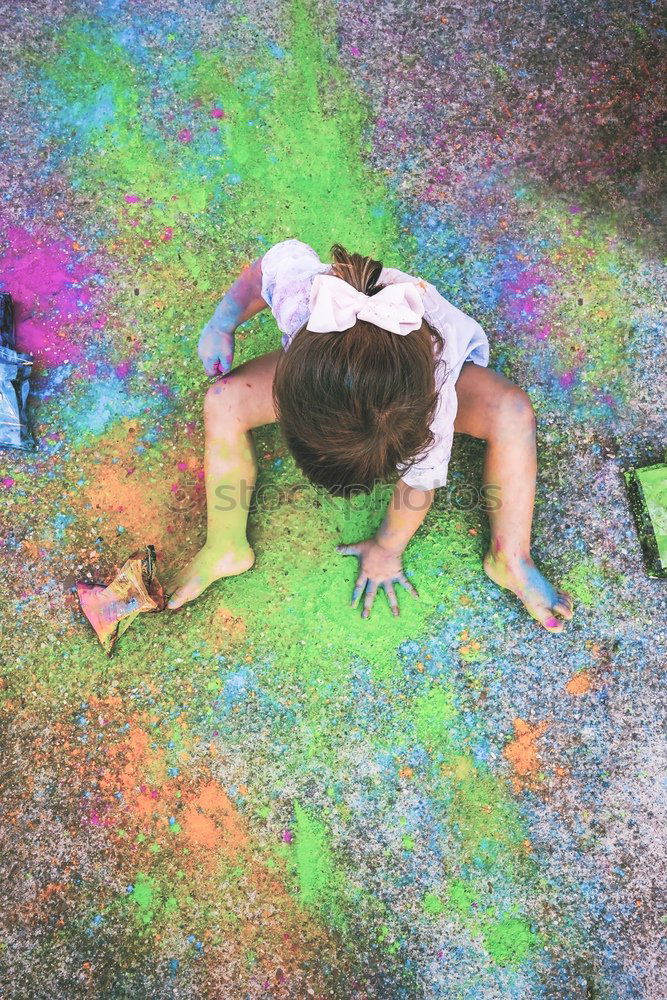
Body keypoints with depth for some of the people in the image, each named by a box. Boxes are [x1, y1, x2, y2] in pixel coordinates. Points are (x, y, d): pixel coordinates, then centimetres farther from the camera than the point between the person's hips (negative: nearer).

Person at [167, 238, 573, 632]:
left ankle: (509, 558, -13)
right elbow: (264, 268, -18)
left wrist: (386, 550, -10)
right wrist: (222, 325, -12)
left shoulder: (436, 399, -44)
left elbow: (421, 483, -25)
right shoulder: (297, 286, -44)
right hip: (319, 361, 2)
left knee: (512, 411, -31)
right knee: (224, 401, -20)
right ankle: (226, 547, -4)